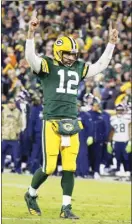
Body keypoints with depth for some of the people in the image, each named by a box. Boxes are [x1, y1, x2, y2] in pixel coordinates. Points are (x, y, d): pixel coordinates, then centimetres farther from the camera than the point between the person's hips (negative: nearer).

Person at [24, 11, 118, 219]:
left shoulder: (78, 68, 14)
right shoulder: (47, 66, -2)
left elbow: (100, 65, 25)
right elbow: (30, 57, -20)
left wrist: (111, 43, 21)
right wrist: (31, 33, -32)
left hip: (72, 124, 5)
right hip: (52, 122, -5)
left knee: (70, 168, 2)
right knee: (49, 167, -5)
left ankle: (66, 208, 8)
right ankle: (31, 195, 21)